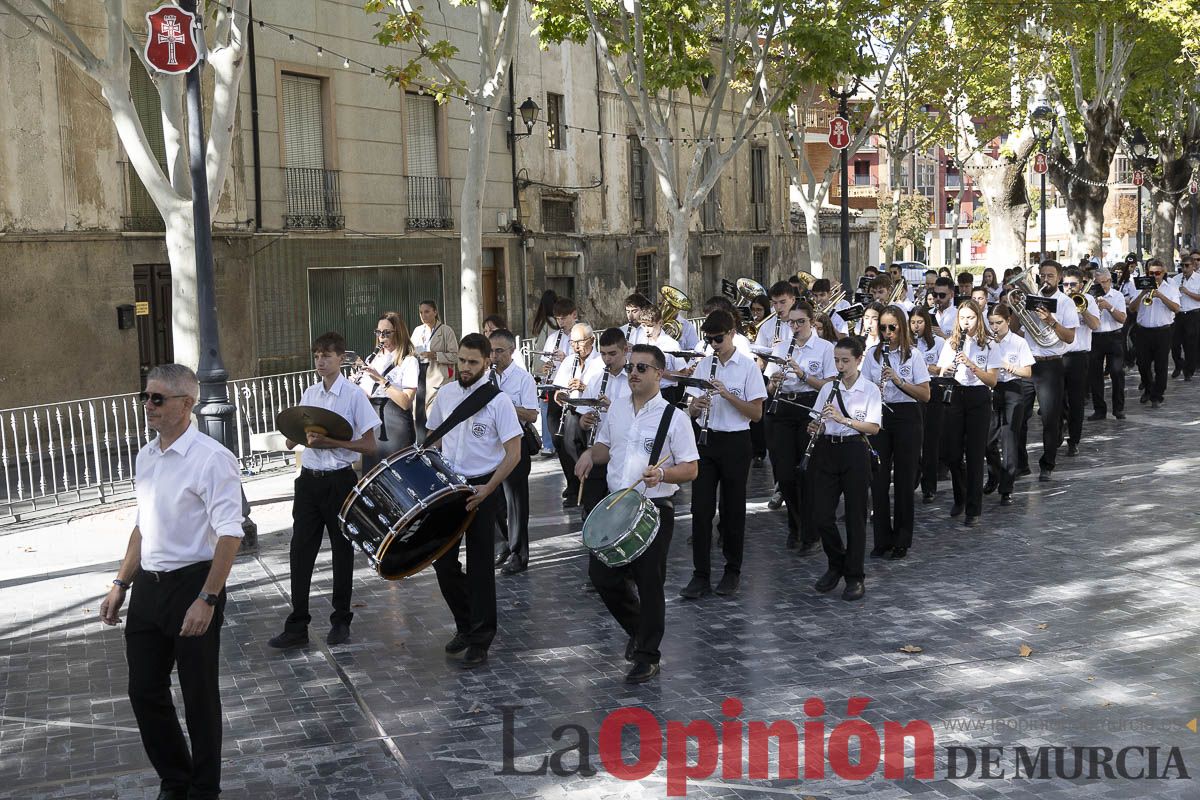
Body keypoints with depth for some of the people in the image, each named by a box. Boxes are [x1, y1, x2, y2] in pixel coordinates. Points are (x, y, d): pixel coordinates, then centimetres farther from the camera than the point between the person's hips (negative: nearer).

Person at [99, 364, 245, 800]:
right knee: (144, 690, 14)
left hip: (193, 584, -7)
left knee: (199, 694, 7)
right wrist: (121, 584, 16)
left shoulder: (210, 458, -16)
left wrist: (207, 599, -24)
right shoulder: (147, 455, 9)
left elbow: (230, 535, -20)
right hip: (148, 585, 7)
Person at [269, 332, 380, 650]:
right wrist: (303, 436, -11)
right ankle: (297, 626, 8)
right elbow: (291, 441, 13)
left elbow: (369, 446, -10)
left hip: (339, 480, -5)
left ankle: (341, 621, 21)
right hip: (309, 479, 5)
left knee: (342, 551, 7)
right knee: (300, 550, 2)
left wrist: (332, 442, -21)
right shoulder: (309, 394, 9)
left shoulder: (354, 395, -7)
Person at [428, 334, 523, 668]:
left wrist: (487, 489, -19)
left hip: (481, 488, -5)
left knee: (479, 566, 0)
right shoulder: (446, 393, 5)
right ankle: (465, 625, 28)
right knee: (443, 561, 8)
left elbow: (513, 454, -13)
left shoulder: (497, 400, -11)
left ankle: (480, 641, 9)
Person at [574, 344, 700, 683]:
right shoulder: (616, 408, 7)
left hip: (655, 509, -5)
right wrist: (590, 454, -3)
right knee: (601, 573, 9)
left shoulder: (674, 418, -9)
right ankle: (638, 629, 34)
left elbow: (691, 469, -9)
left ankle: (647, 656, 17)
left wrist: (662, 473, -28)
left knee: (649, 583, 2)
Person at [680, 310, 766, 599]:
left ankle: (732, 572, 21)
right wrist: (695, 407, -15)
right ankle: (701, 575, 5)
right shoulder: (704, 365, 7)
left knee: (733, 508, 6)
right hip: (706, 441, 4)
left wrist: (727, 394, -21)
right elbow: (691, 410, 9)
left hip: (735, 443, -3)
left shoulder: (748, 366, -6)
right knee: (700, 508, 0)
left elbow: (756, 413, -10)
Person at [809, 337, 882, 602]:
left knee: (855, 517, 2)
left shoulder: (870, 390, -1)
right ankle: (836, 565, 23)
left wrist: (844, 419, -22)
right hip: (827, 451, 3)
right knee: (822, 515, 0)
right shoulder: (828, 388, 10)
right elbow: (819, 423, 11)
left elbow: (874, 427, -10)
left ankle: (855, 577, 12)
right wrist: (815, 428, -12)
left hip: (854, 453, -3)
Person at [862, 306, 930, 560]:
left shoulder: (914, 355, -2)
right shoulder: (873, 354, 6)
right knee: (879, 479, 1)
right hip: (878, 417, 2)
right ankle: (882, 539, 11)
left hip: (906, 418, -2)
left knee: (904, 480, 3)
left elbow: (925, 395, -6)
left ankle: (902, 541, 12)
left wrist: (898, 380, -18)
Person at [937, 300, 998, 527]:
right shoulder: (951, 344, 10)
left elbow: (992, 380, -7)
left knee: (975, 455, -2)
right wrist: (945, 371, -13)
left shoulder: (988, 345, 0)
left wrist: (971, 365, -20)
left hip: (978, 400, -3)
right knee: (952, 453, 3)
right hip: (954, 398, 3)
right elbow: (941, 374, 10)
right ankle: (960, 498, 28)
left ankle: (974, 510, 5)